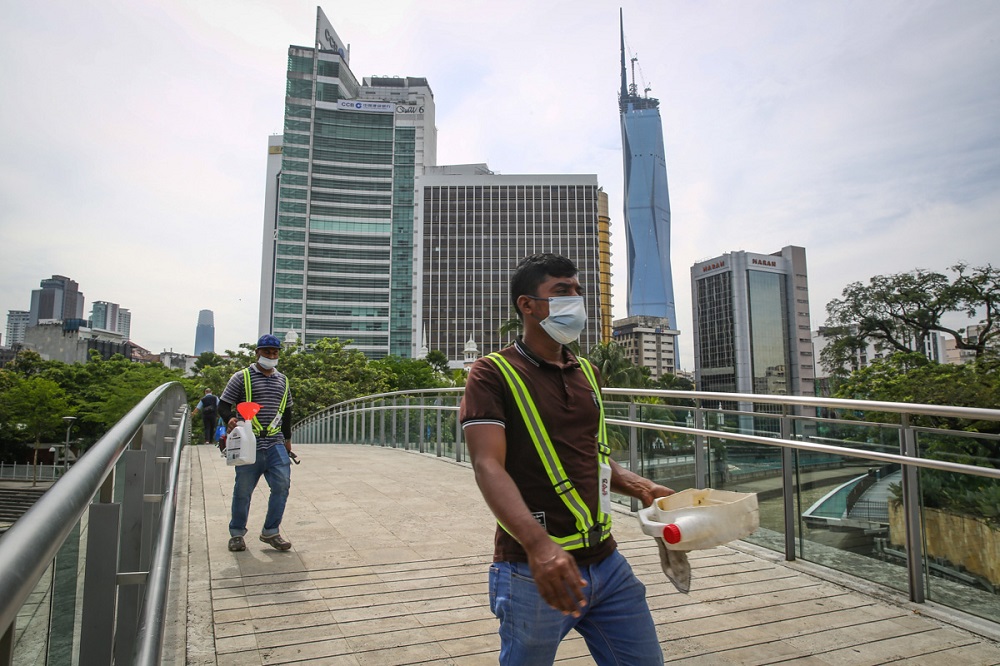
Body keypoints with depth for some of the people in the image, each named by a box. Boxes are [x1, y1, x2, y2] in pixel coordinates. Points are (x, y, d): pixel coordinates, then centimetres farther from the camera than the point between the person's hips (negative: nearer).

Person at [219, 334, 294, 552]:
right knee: (243, 490, 6)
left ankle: (271, 532, 9)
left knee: (282, 485, -5)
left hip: (276, 444, 4)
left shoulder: (282, 380, 17)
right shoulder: (242, 377, 2)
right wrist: (230, 419, -20)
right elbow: (223, 405, 1)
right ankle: (237, 533, 24)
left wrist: (287, 438, 25)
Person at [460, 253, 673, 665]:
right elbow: (488, 466, -20)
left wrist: (638, 486, 5)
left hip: (606, 561, 6)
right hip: (534, 571, -6)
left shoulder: (587, 373, 13)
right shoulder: (493, 373, -9)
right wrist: (537, 543, -34)